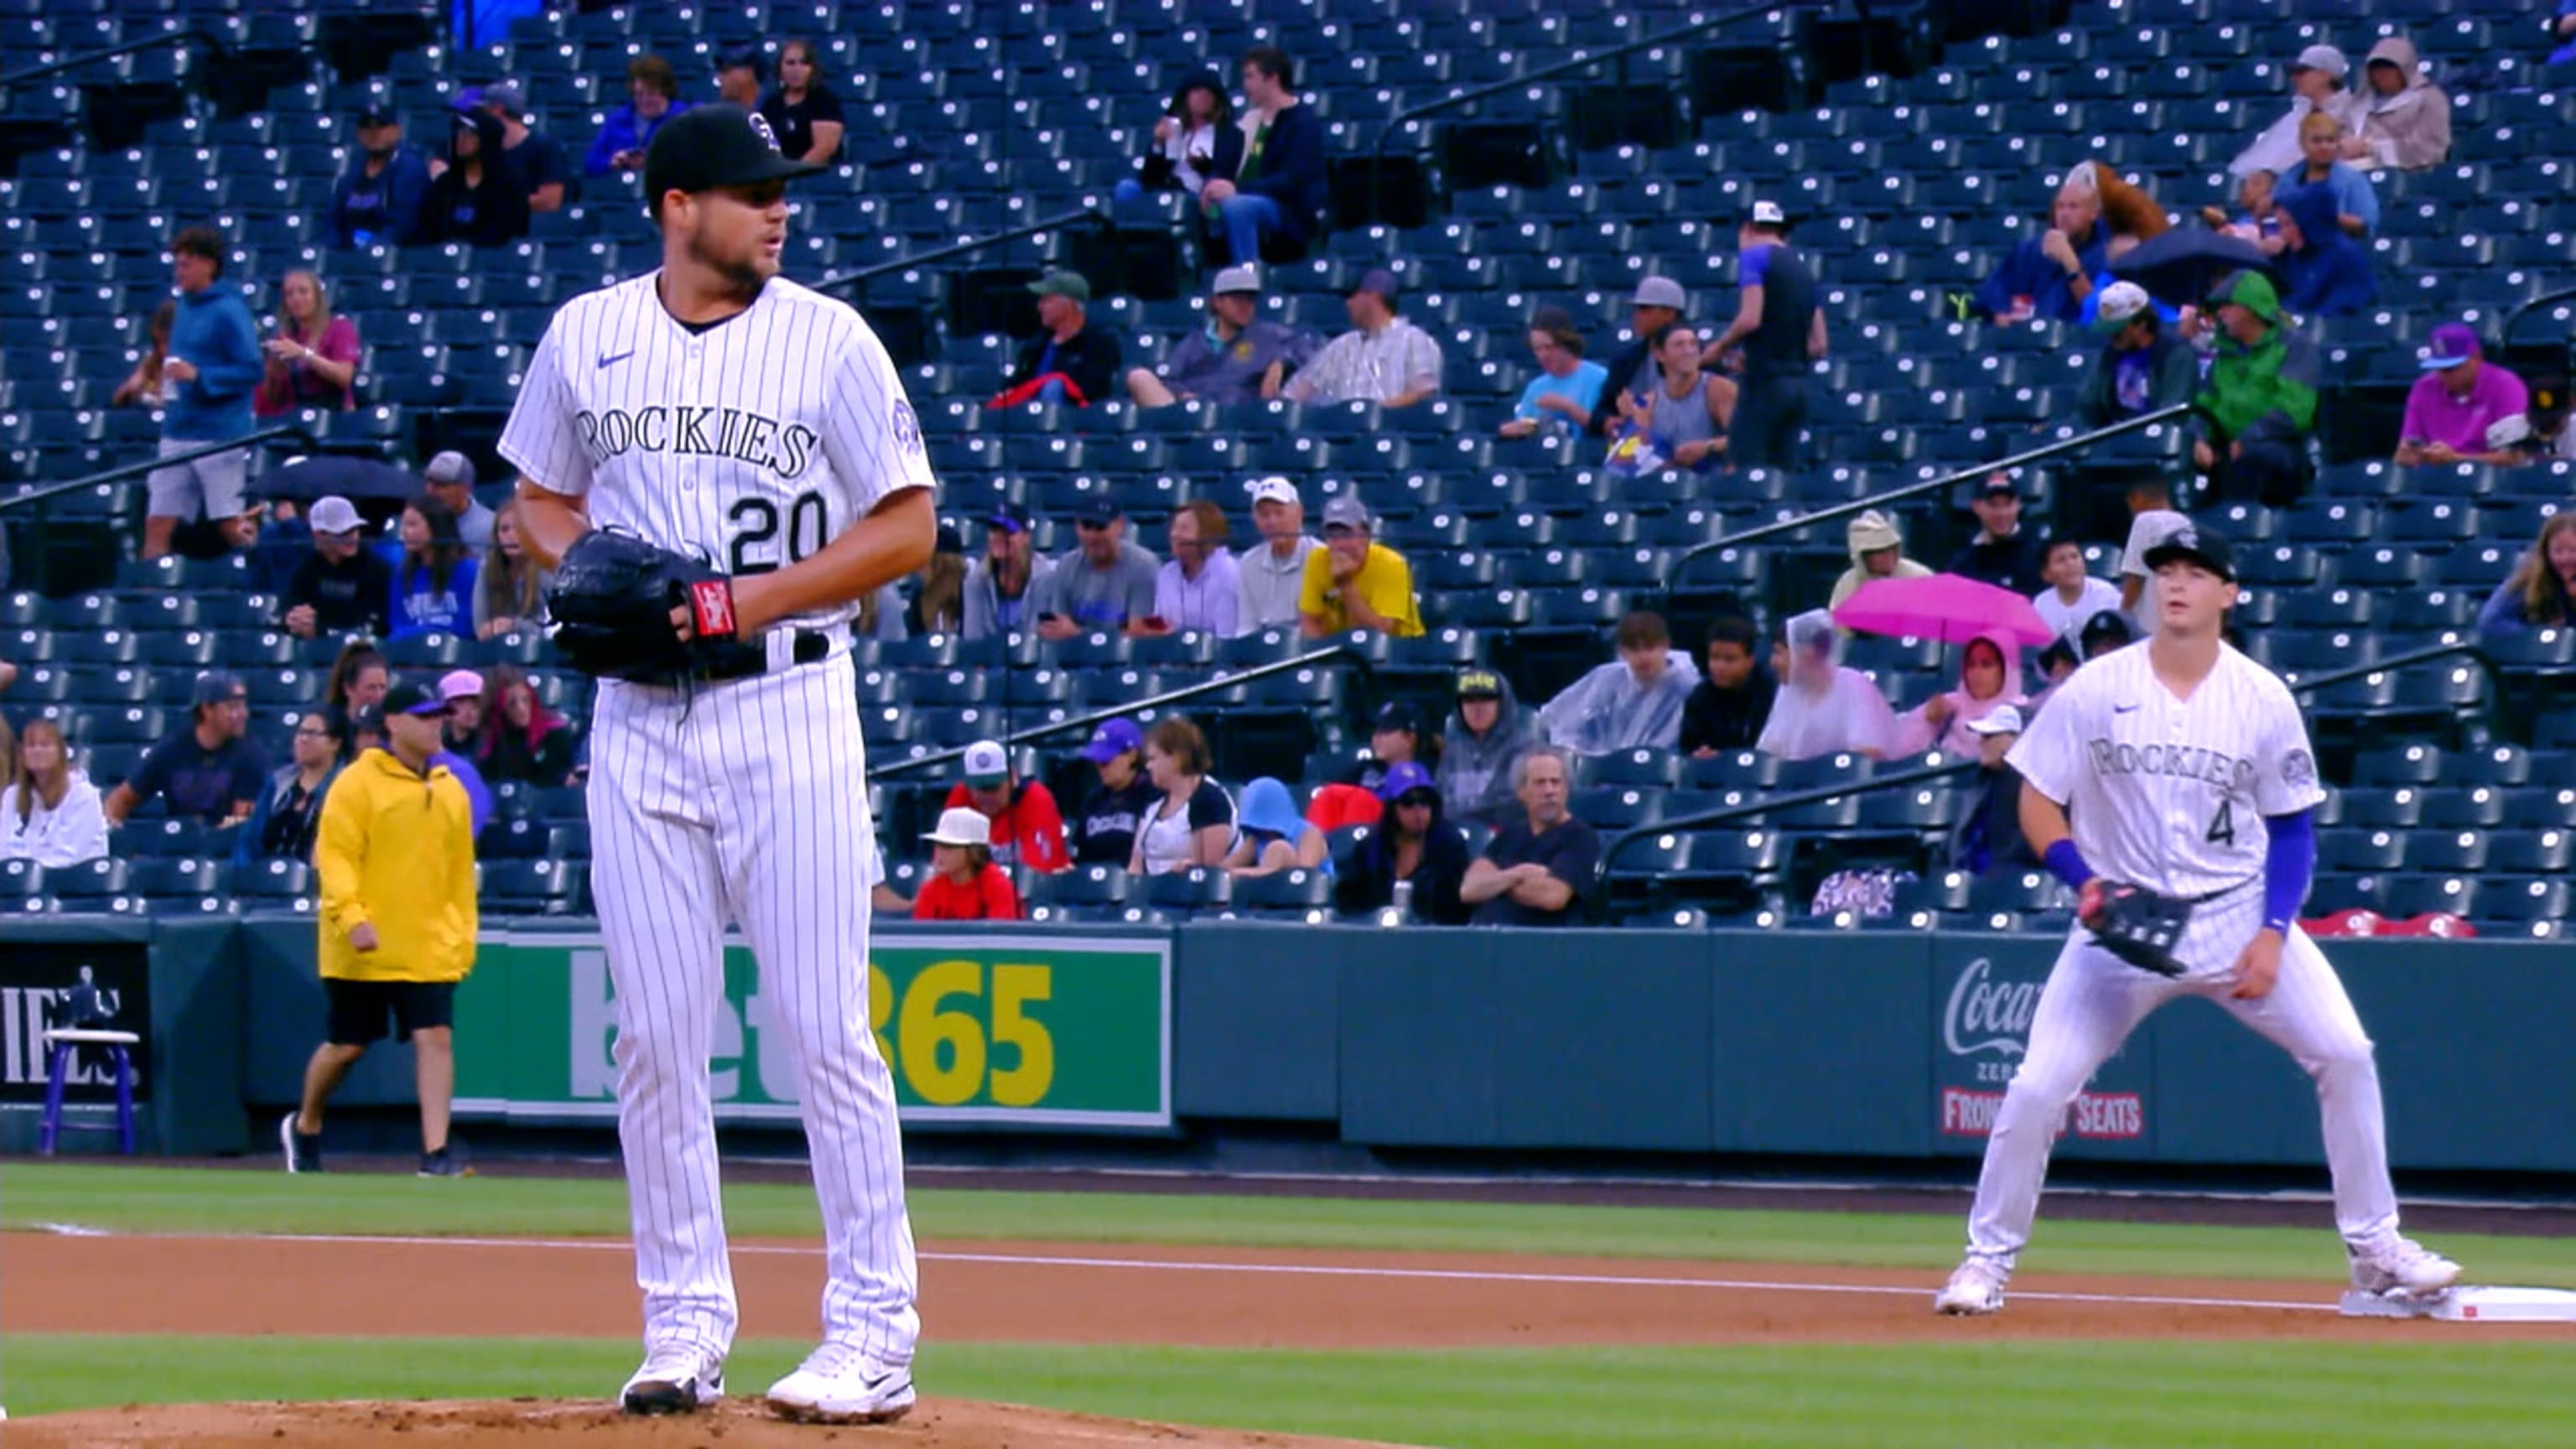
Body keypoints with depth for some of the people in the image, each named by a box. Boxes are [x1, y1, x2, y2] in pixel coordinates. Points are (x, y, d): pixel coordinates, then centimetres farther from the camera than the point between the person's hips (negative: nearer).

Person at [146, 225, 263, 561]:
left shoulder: (228, 310, -10)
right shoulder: (185, 307, 14)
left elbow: (253, 370, -15)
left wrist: (199, 376, -22)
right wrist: (167, 387, 9)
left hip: (219, 435, -8)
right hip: (178, 433, 8)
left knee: (232, 527, -3)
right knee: (157, 524, 4)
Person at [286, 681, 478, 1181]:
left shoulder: (450, 791, 11)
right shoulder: (357, 783, -6)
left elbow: (461, 868, 17)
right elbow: (334, 855, -11)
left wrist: (465, 934, 13)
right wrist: (351, 916, -23)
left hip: (429, 946, 4)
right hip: (364, 948, -4)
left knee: (436, 1037, -9)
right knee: (347, 1045, 5)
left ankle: (436, 1153, -11)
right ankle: (303, 1128, 29)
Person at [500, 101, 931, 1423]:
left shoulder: (828, 340, -2)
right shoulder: (584, 336, 7)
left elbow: (907, 524, -2)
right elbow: (539, 499, 18)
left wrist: (748, 602, -13)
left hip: (788, 707, -3)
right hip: (638, 716, 3)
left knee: (826, 1027, -5)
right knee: (655, 1030, 3)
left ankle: (872, 1333, -2)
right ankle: (684, 1329, 11)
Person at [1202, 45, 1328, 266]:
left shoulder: (1304, 123, -7)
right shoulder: (1249, 121, 15)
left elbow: (1292, 181, -19)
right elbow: (1223, 168, 12)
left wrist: (1237, 190, -27)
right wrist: (1212, 188, -12)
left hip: (1292, 214, -8)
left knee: (1234, 207, -35)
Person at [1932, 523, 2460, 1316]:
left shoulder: (2265, 700, -4)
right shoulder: (2094, 691, -6)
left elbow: (2293, 828, 4)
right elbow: (2037, 801, 0)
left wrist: (2273, 934, -9)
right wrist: (2083, 880, -18)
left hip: (2238, 917, 1)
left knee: (2344, 1055, -10)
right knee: (2036, 1088, -10)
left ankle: (2373, 1248, 5)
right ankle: (1987, 1259, 8)